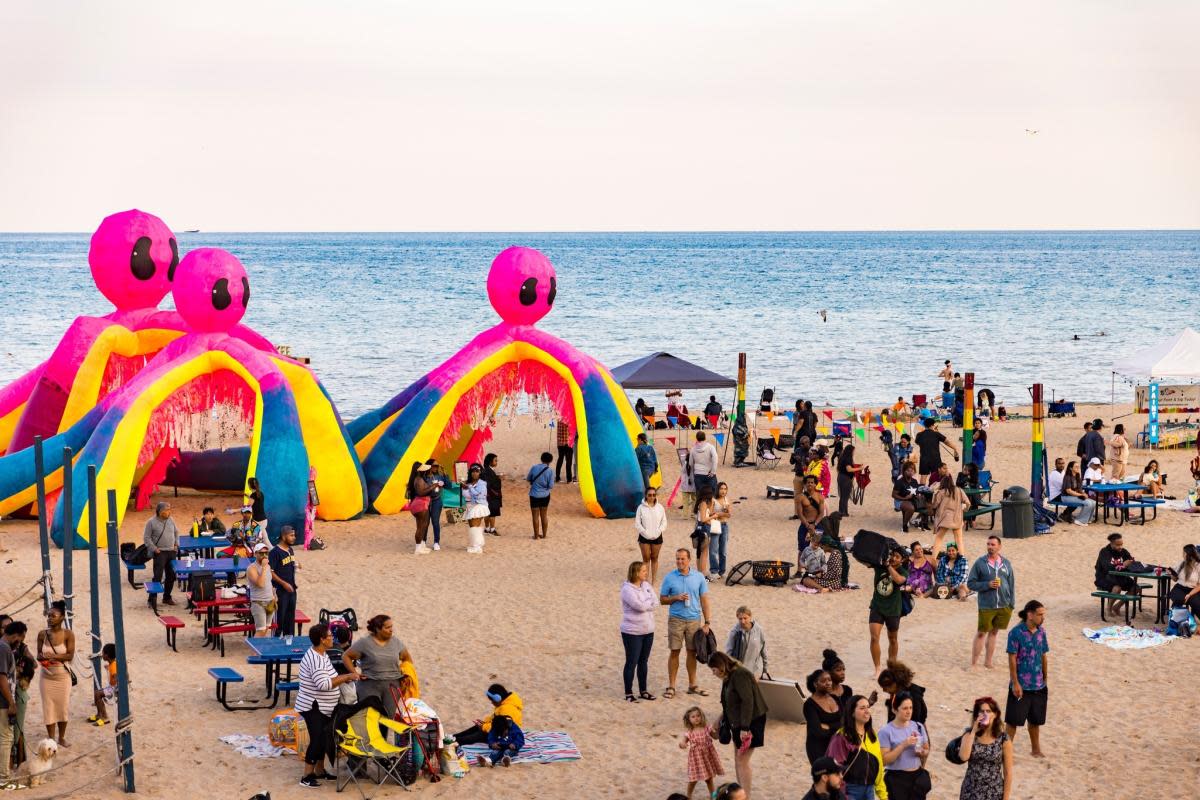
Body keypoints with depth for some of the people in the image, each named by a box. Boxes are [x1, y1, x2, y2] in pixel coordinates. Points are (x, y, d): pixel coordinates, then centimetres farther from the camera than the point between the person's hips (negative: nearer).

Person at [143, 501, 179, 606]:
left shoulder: (170, 520, 8)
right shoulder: (151, 522, -8)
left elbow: (176, 532, 22)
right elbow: (146, 538, -8)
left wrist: (176, 544, 10)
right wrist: (155, 549, -12)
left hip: (171, 552, 6)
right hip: (160, 553, -6)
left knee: (171, 576, 9)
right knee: (158, 576, -10)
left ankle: (167, 597, 23)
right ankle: (152, 599, -4)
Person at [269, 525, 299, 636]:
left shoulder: (290, 550, 10)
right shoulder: (275, 552, -16)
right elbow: (270, 572, -18)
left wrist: (296, 566, 5)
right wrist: (284, 583, -20)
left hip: (291, 589, 8)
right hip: (280, 590, -8)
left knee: (291, 616, 14)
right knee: (280, 617, -3)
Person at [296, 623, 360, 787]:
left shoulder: (322, 654, 10)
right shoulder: (315, 659, -24)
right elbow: (323, 684, -30)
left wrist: (345, 678, 6)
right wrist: (346, 677, -26)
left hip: (323, 707, 10)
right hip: (313, 707, -10)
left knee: (323, 738, 16)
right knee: (317, 739, -8)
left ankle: (320, 771, 27)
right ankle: (307, 776, -2)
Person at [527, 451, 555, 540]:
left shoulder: (534, 468, -11)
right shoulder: (550, 471, -12)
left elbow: (528, 479, 2)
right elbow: (551, 486, -11)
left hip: (535, 495, -1)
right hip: (545, 495, 1)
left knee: (535, 516, 8)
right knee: (544, 515, 16)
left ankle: (536, 535, 12)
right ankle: (544, 534, 21)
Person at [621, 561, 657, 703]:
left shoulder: (647, 585, 6)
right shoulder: (627, 589, -16)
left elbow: (655, 603, -1)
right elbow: (640, 606, -24)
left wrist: (645, 603, -17)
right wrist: (650, 601, -7)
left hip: (648, 630, 7)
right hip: (632, 632, -7)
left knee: (644, 661, 15)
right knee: (632, 662, 1)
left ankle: (643, 691, 25)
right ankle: (628, 693, 10)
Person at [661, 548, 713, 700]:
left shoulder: (699, 577, 1)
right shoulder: (669, 578, -2)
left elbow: (704, 600, 3)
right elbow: (662, 599, 3)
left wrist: (707, 622, -1)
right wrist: (676, 598, -16)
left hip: (694, 619, 2)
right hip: (676, 619, -2)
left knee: (692, 652, 9)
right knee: (674, 652, 0)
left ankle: (692, 685, 19)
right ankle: (671, 686, 6)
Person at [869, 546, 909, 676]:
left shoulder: (903, 572, -10)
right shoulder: (879, 566, -4)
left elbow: (899, 580, -32)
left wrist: (889, 566, -28)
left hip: (893, 610, 0)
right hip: (877, 607, 0)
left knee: (893, 640, 15)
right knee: (874, 637, -14)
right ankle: (877, 668, -7)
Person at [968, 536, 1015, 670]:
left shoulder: (1006, 563, 5)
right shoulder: (980, 563, -5)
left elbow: (1011, 584, 11)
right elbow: (970, 583, -3)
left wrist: (1011, 604, 5)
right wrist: (987, 585, -17)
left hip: (1004, 606, 3)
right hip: (986, 607, -3)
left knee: (994, 632, 12)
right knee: (981, 633, 0)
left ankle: (988, 661, 22)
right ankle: (973, 663, 7)